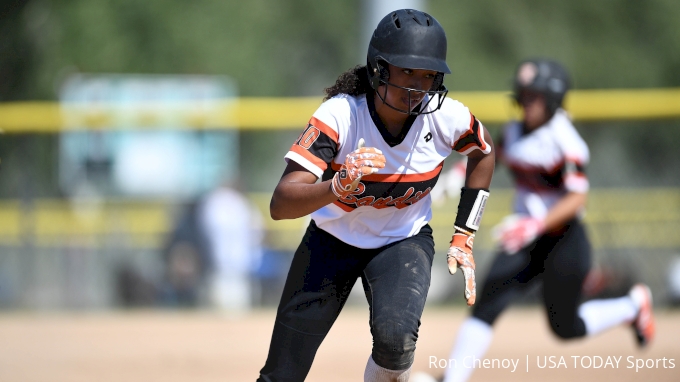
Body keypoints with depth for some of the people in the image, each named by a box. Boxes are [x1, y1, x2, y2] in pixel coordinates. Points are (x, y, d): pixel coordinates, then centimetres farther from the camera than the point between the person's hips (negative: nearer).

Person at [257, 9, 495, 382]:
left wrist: (463, 237, 2)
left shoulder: (446, 117, -20)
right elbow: (280, 205, -35)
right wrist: (338, 187, -54)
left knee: (395, 336, -31)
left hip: (404, 240, 1)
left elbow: (483, 154, 6)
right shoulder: (339, 114, -28)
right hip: (332, 239, -1)